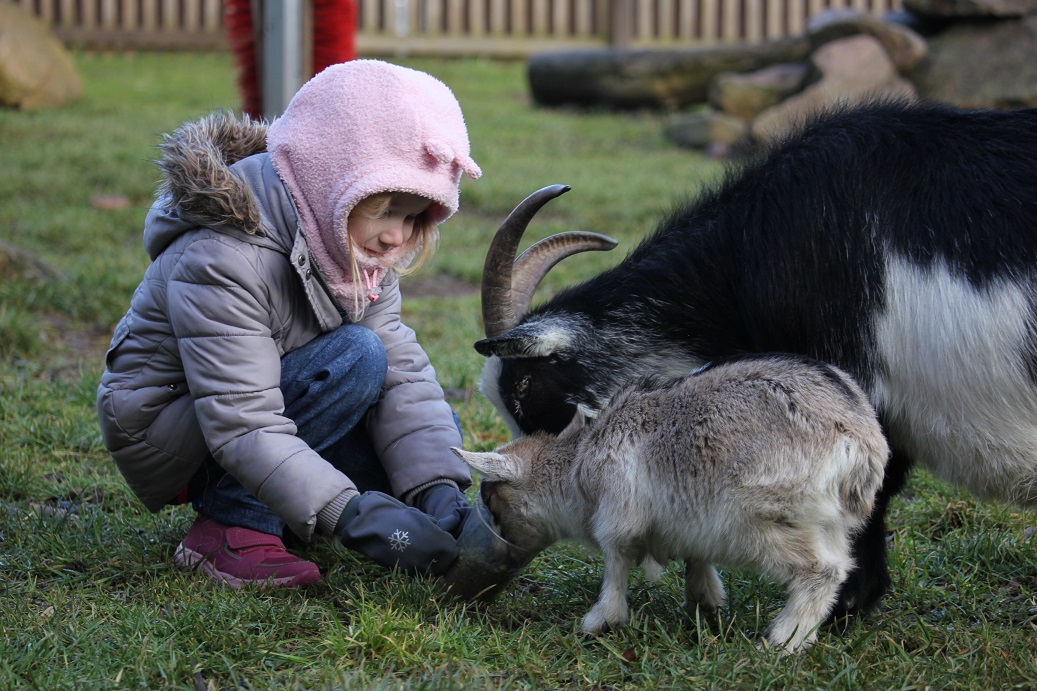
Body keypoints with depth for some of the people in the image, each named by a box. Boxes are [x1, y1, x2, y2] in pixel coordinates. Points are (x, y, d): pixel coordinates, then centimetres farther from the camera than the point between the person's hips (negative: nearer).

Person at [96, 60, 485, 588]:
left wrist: (439, 489, -26)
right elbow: (241, 427, -35)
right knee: (356, 357, -27)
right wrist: (351, 515, -44)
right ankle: (231, 525, -19)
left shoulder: (352, 244, -5)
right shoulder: (223, 258, -31)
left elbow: (401, 369, -11)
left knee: (436, 435, -4)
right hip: (162, 434, -9)